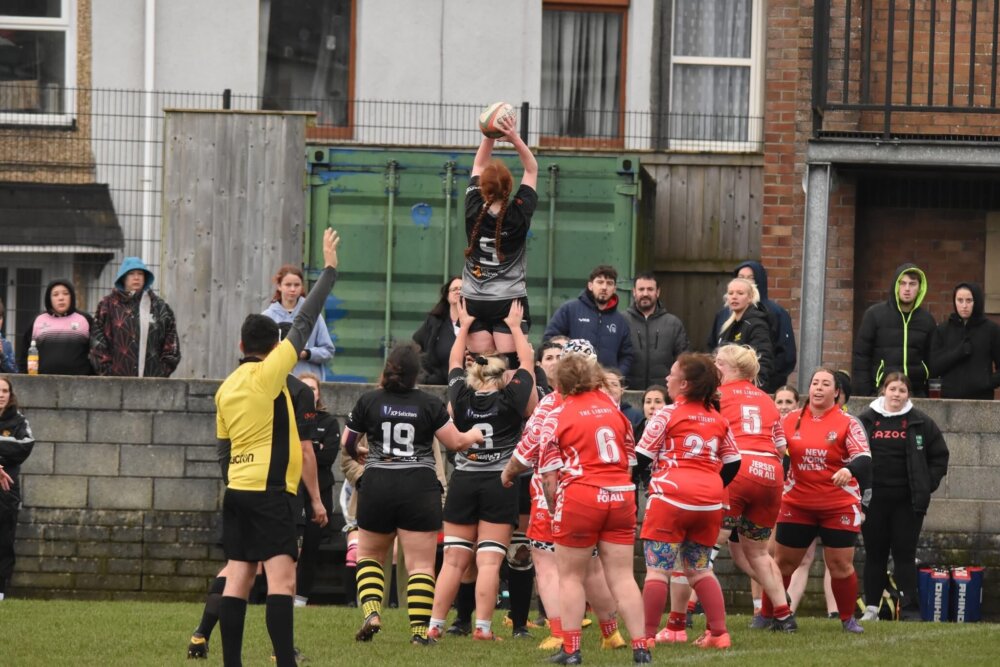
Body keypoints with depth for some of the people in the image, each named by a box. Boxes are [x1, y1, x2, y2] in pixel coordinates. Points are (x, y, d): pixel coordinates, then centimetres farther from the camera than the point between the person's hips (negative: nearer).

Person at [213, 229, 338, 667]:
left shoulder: (226, 388, 13)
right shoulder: (268, 374, -7)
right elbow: (304, 323, -5)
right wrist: (330, 268, 1)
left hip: (236, 491, 7)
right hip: (270, 490, -7)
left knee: (237, 578, 5)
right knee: (281, 578, -12)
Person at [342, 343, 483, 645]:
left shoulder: (369, 401, 0)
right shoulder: (429, 404, -3)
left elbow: (346, 444, 9)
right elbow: (456, 442, 0)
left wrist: (359, 454, 32)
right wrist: (474, 436, 23)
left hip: (377, 487, 1)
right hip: (420, 488, -1)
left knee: (369, 555, 18)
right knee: (421, 565, 1)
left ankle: (371, 612, -2)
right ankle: (419, 629, -6)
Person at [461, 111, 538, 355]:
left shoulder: (474, 212, -6)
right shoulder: (519, 215, -9)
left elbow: (479, 167, 9)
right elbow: (532, 170, 3)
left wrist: (489, 136, 0)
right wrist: (515, 139, -6)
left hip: (475, 303, 2)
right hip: (510, 302, -2)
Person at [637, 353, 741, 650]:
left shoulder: (668, 414, -4)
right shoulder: (718, 419, 11)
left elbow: (642, 456, -5)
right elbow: (733, 462, 13)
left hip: (671, 495, -5)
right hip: (709, 502, 5)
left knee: (657, 568, -3)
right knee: (700, 568, 17)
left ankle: (647, 635, -6)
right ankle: (719, 633, 10)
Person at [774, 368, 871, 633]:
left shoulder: (847, 423, -7)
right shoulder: (791, 420, 3)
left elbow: (864, 459, -18)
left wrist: (849, 470, -38)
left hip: (839, 506, -3)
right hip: (796, 503, 3)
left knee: (841, 565, -2)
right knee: (783, 561, 7)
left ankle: (848, 618, 16)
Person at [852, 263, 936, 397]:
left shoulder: (927, 320, 10)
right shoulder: (874, 315, 3)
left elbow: (932, 361, 12)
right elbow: (860, 358, 1)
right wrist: (863, 395, -7)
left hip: (916, 394, 2)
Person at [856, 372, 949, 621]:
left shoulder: (920, 423, 2)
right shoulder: (866, 421, 4)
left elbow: (939, 456, 8)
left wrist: (927, 485, -1)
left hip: (908, 501, -1)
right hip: (874, 500, 1)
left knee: (905, 554, -2)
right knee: (875, 554, 6)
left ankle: (910, 608, -2)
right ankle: (871, 607, 11)